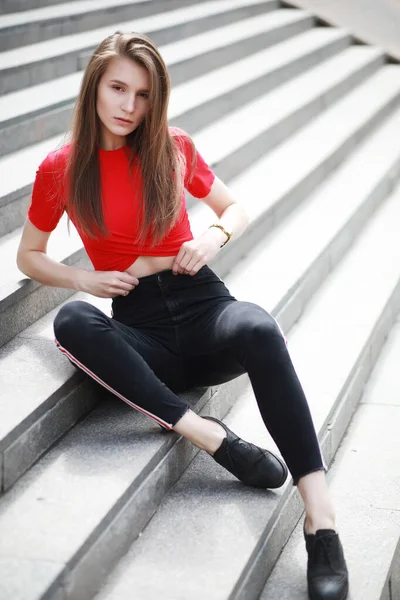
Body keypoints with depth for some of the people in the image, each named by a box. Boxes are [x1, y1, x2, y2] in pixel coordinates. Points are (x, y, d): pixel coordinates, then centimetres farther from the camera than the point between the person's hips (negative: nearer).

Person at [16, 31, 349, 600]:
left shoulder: (173, 148, 5)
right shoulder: (61, 169, 3)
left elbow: (235, 208, 18)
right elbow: (29, 256, 14)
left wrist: (215, 237, -6)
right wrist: (83, 279, -6)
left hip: (200, 302, 0)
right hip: (141, 327, 1)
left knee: (258, 328, -36)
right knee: (71, 322, -33)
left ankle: (321, 517, -43)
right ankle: (208, 434, -35)